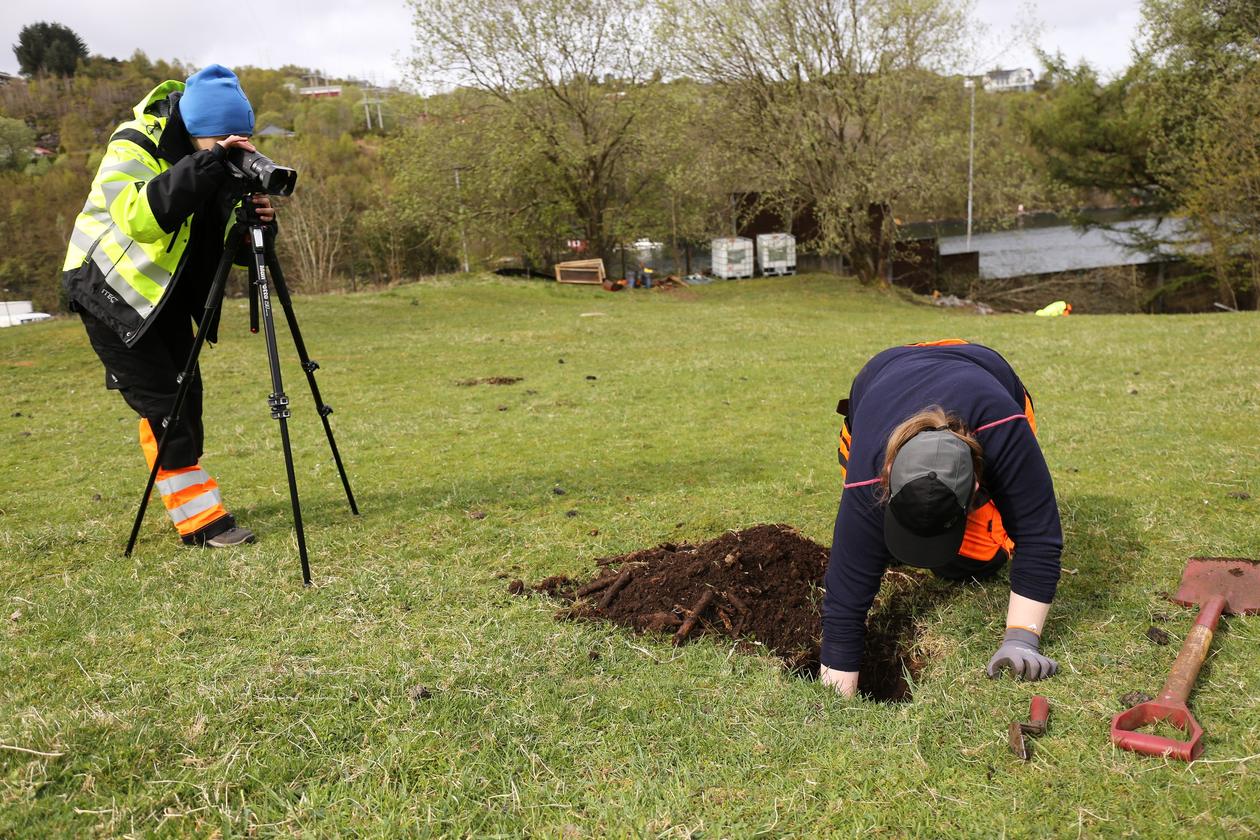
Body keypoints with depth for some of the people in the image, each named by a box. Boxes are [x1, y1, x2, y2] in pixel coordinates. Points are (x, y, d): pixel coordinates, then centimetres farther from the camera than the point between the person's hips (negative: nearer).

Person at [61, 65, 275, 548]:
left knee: (186, 394, 7)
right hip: (112, 288, -7)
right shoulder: (133, 147, -23)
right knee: (160, 401, -11)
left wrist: (253, 221, -27)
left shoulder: (220, 162, -4)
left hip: (167, 290, 7)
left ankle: (186, 491, 23)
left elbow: (228, 244, -4)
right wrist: (207, 164, -48)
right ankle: (199, 520, -9)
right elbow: (138, 215, -44)